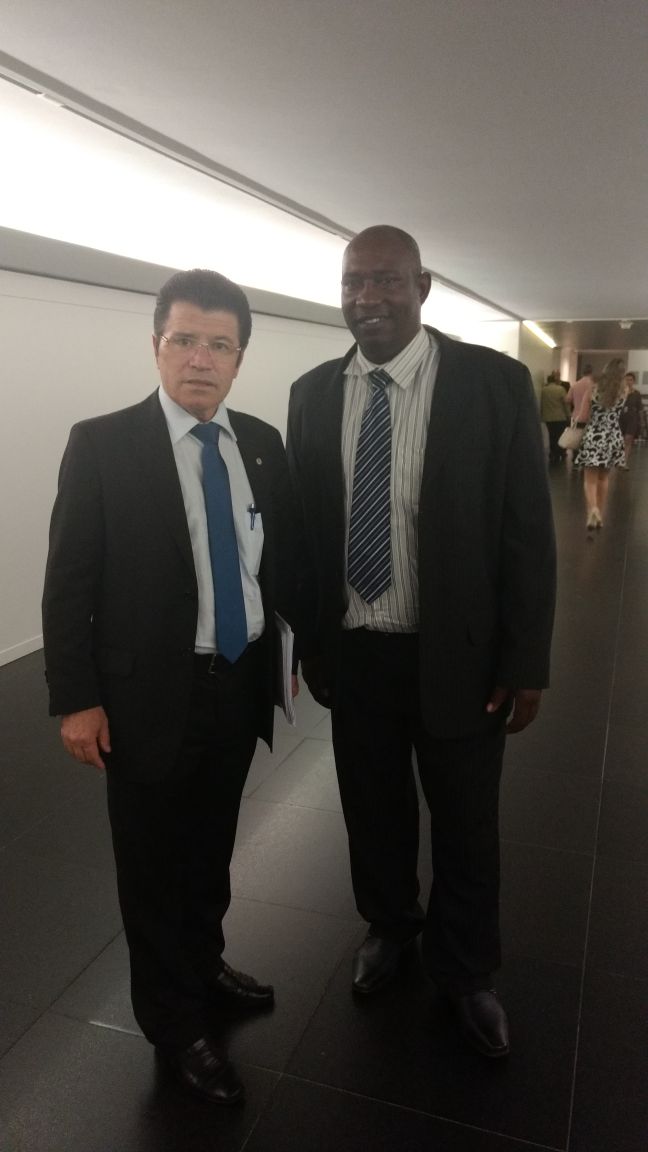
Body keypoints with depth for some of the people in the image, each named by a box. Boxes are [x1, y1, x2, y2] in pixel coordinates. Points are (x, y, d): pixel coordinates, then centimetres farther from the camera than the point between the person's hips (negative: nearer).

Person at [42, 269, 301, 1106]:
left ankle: (205, 967, 49)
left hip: (241, 685, 4)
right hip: (150, 694, -4)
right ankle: (177, 1022, 37)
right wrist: (75, 698, -11)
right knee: (156, 865, 14)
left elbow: (284, 556, 9)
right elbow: (68, 582, -10)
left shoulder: (262, 443, 2)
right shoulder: (102, 445, -11)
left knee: (212, 848, 23)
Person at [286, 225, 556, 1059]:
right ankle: (387, 927, 50)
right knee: (373, 812, 21)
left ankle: (463, 971, 43)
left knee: (466, 828, 16)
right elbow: (301, 522, 5)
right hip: (352, 653, 3)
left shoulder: (496, 382, -10)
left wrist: (526, 662, -8)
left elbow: (528, 531, -8)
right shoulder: (313, 393, 0)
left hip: (457, 656, -2)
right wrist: (307, 637, 5)